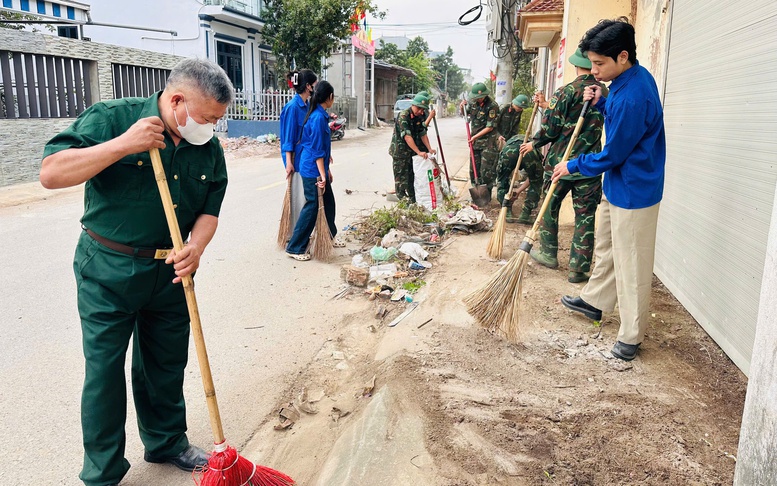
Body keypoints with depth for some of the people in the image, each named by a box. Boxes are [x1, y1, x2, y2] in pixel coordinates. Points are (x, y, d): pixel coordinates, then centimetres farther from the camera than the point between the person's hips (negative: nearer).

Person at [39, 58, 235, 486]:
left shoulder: (209, 148, 0)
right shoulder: (110, 119, -14)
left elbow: (209, 209, 4)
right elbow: (51, 174, -21)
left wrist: (196, 246, -17)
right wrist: (124, 144, -28)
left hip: (170, 272, 4)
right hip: (107, 272, -4)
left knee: (166, 365, 16)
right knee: (104, 370, 5)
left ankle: (166, 442, 38)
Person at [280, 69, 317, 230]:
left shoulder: (307, 105, 9)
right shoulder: (293, 107, -15)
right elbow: (288, 136, -15)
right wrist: (288, 162, -16)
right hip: (297, 159, -8)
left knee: (306, 196, 12)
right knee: (298, 197, 0)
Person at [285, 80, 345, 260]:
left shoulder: (320, 115, 10)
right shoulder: (318, 118, -19)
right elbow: (317, 150, -21)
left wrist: (327, 170, 23)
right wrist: (322, 175, -21)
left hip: (319, 168, 10)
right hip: (313, 170, -10)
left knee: (328, 202, 19)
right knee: (312, 207, -3)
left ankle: (330, 236, 38)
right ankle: (294, 248, 5)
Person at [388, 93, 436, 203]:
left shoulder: (419, 116, 4)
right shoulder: (403, 116, -21)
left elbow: (423, 133, 7)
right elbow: (407, 136, -28)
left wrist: (429, 149, -6)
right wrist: (419, 152, -32)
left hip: (412, 150, 8)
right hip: (400, 151, -7)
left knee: (412, 176, 12)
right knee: (401, 177, -2)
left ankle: (413, 199, 21)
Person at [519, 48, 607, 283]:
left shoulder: (566, 92, -10)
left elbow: (551, 127, -13)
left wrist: (534, 143, 8)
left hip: (560, 161, -2)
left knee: (551, 206, 18)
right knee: (585, 215, 6)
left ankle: (549, 253, 30)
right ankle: (578, 268, 8)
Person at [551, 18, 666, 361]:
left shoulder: (632, 96, -29)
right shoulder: (632, 79, 2)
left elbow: (612, 155, -22)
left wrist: (573, 166, -7)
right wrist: (600, 103, 2)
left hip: (634, 193, -10)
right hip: (617, 186, 10)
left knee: (631, 266, 1)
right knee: (606, 246, 24)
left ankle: (631, 336, 15)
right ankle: (595, 300, 44)